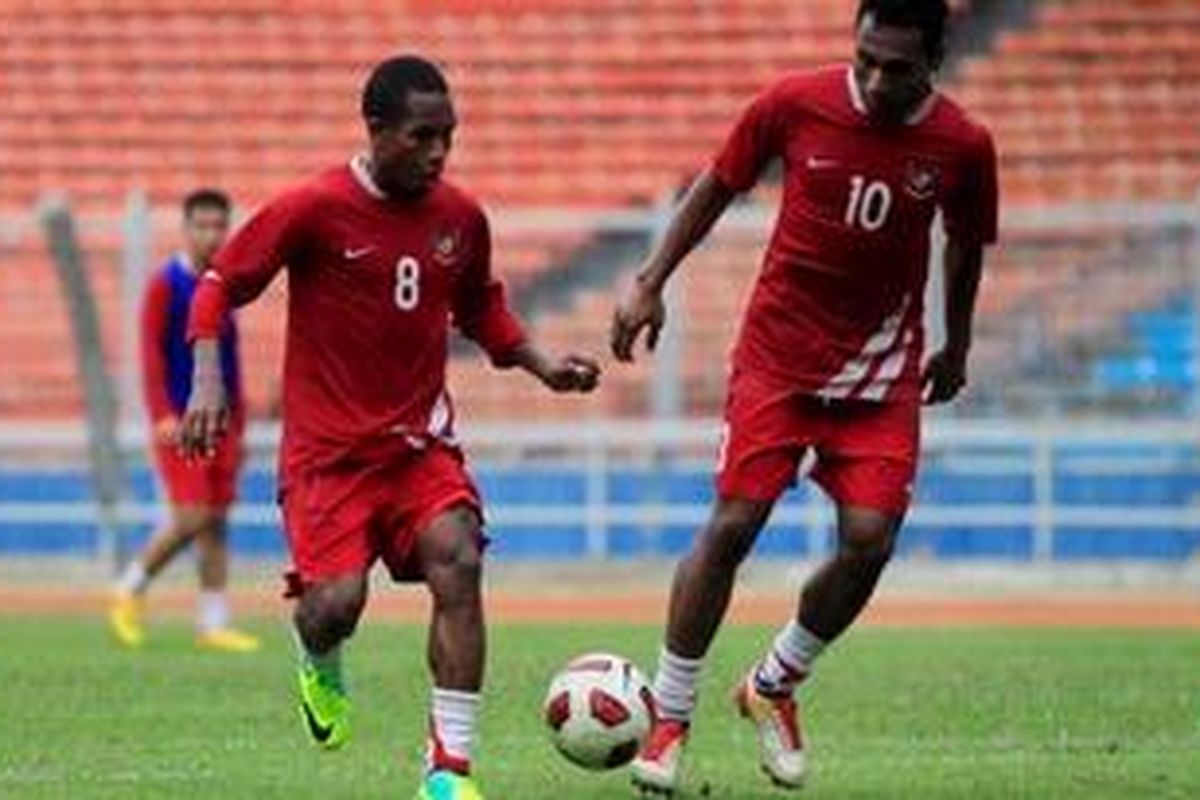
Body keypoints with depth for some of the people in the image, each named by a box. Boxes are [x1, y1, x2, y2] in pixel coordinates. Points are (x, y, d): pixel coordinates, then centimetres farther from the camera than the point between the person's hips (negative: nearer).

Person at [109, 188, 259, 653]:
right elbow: (151, 355, -10)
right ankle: (129, 592, 6)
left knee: (217, 521, 3)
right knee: (191, 518, -13)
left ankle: (213, 624, 4)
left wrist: (237, 426, 17)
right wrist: (163, 415, -19)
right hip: (179, 421, -6)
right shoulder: (165, 284, -5)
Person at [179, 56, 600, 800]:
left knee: (458, 564, -21)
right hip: (328, 450, -3)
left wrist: (543, 364, 7)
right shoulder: (315, 209, -11)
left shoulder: (461, 217, 3)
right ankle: (322, 668, 25)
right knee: (337, 604, -17)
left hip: (420, 443, 3)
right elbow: (219, 286, -4)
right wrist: (208, 381, -17)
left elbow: (482, 312, 22)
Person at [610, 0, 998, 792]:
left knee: (869, 541, -9)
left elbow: (966, 246, 10)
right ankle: (669, 719, 4)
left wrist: (956, 349, 21)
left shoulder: (963, 146, -9)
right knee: (733, 526, -9)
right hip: (777, 350, -1)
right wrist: (652, 282, 0)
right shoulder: (796, 104, -13)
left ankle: (773, 687, 17)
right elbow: (717, 187, 3)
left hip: (882, 369, 1)